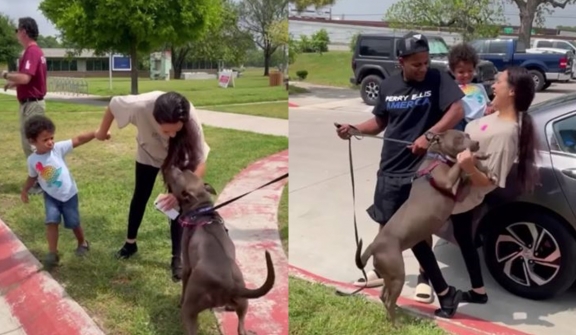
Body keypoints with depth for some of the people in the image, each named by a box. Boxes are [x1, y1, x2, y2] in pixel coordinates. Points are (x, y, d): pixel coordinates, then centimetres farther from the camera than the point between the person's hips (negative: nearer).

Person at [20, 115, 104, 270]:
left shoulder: (58, 148, -17)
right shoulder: (32, 160, -9)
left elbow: (78, 140, -25)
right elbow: (32, 176, 10)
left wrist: (96, 133, -35)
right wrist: (24, 190, 8)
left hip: (69, 194, -1)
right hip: (51, 196, 1)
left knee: (73, 223, 9)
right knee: (51, 222, -15)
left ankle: (82, 243, 36)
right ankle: (53, 253, -5)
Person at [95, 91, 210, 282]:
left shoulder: (191, 121, -43)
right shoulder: (141, 106, -43)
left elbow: (200, 163, -38)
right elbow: (113, 105, -21)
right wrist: (102, 132, -2)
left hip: (178, 158, -1)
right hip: (148, 153, 1)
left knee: (177, 203, -8)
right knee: (140, 196, 15)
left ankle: (177, 258, 7)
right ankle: (130, 243, 38)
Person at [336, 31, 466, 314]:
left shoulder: (438, 79, -10)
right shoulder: (388, 86, 2)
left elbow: (458, 111, -20)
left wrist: (428, 135, -30)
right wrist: (353, 129, -3)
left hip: (423, 167, -4)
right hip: (390, 167, 4)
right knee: (386, 222, 14)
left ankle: (425, 276, 26)